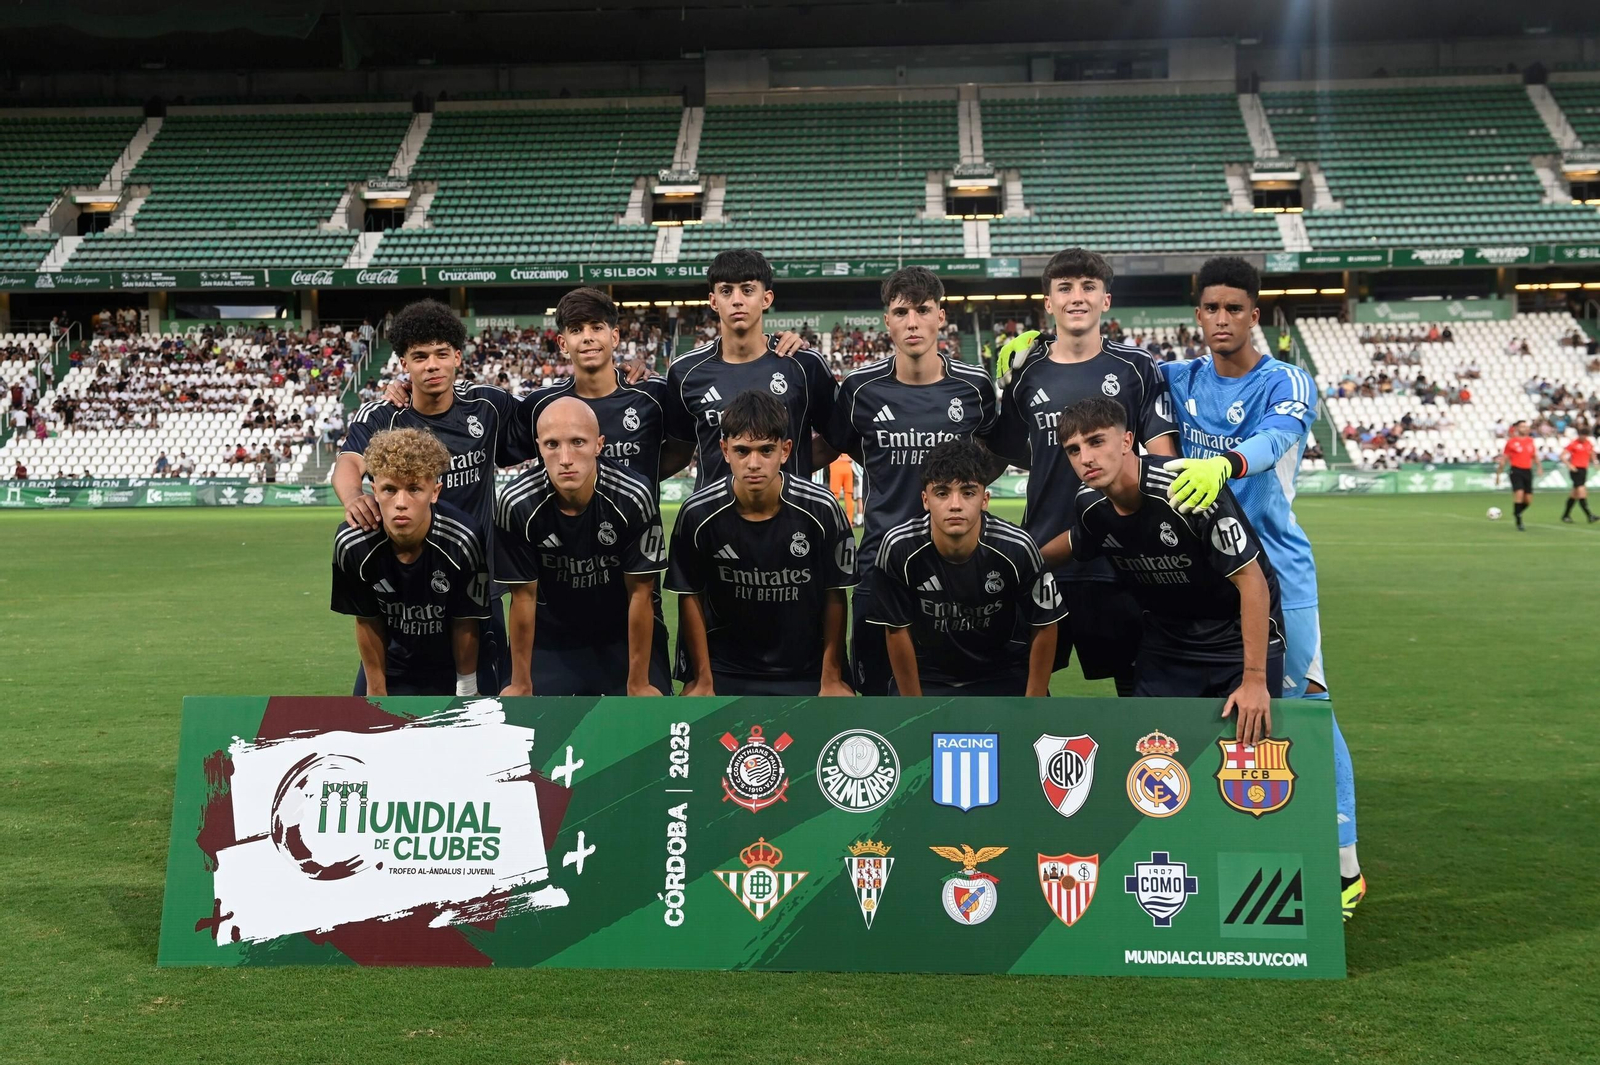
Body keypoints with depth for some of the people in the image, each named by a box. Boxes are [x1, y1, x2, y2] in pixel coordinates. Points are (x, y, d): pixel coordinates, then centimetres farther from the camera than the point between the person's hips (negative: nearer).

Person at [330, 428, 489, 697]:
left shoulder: (460, 543, -27)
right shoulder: (353, 544, -22)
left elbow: (465, 623, -13)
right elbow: (367, 623, -8)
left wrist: (466, 688, -5)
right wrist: (376, 691, 0)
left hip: (451, 670, -1)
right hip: (393, 665, 1)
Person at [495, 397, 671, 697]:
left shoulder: (634, 497, -25)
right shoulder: (516, 504, -22)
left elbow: (640, 593, -17)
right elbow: (524, 596, -12)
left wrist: (638, 684, -13)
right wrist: (521, 685, -6)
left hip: (627, 634, -1)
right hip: (550, 637, 1)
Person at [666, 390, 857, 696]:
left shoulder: (821, 509, -14)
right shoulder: (699, 513, -14)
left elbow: (834, 595, -4)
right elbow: (690, 597, -3)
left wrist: (831, 679, -3)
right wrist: (703, 681, -1)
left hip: (806, 668, 0)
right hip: (723, 667, 0)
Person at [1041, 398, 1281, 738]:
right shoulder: (1089, 504, -10)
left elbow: (1252, 579, -25)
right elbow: (1077, 542, 18)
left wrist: (1255, 681, -26)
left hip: (1241, 636, -5)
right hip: (1165, 640, 5)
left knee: (1250, 739, -8)